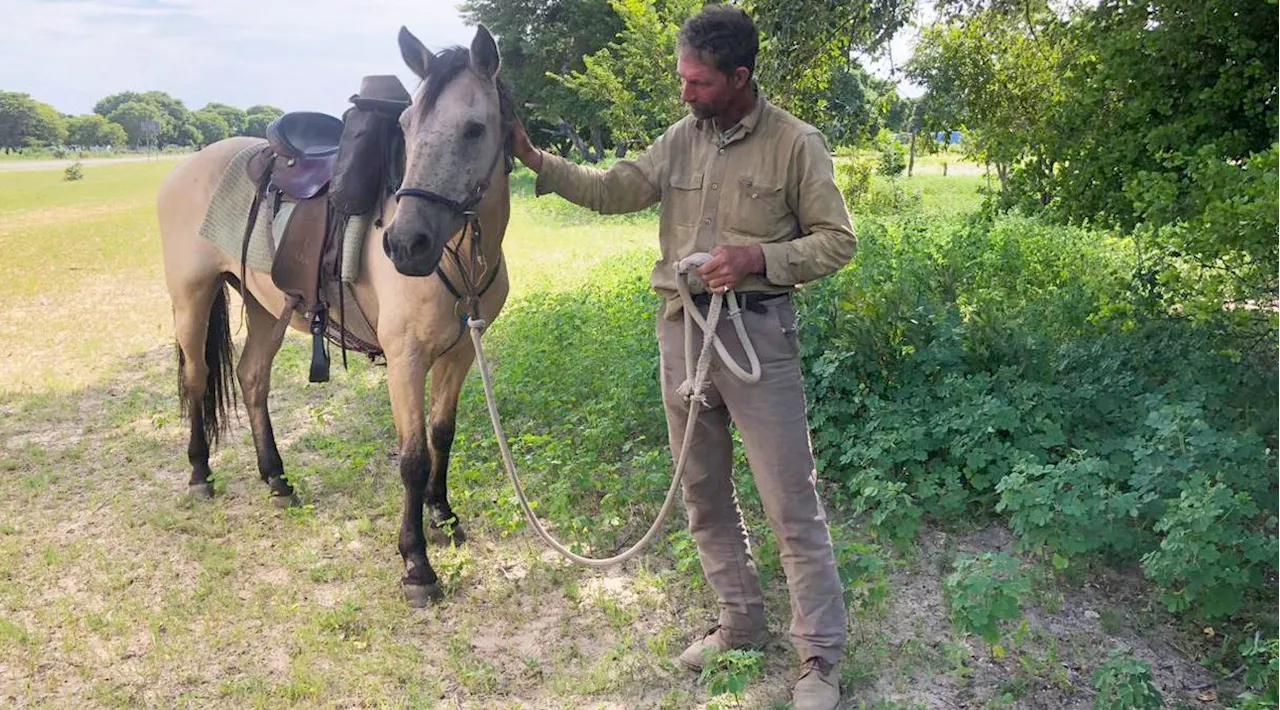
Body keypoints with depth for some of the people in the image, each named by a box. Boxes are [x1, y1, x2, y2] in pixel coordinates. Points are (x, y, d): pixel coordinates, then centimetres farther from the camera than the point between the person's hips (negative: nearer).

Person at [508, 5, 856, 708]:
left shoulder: (795, 143, -7)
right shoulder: (681, 137, 7)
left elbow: (838, 240, -6)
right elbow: (612, 191, 8)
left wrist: (760, 258, -20)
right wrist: (534, 159, -2)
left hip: (756, 334, -5)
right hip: (681, 332, 6)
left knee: (790, 502, -2)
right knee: (703, 493, 15)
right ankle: (741, 622, 32)